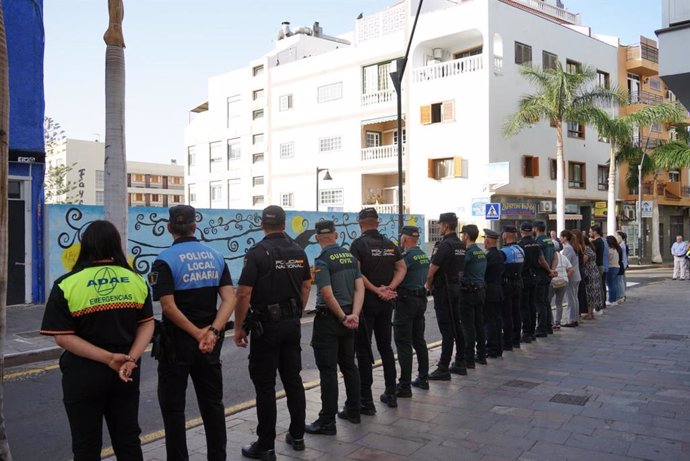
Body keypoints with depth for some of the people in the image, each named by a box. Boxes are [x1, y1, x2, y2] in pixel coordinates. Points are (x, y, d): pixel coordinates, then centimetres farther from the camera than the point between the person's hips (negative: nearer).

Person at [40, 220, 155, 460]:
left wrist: (109, 358, -17)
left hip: (83, 375, -3)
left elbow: (63, 336, -14)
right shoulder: (136, 280, -1)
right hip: (126, 374, 3)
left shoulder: (67, 285, -10)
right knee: (128, 440, 17)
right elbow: (147, 324, -2)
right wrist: (132, 358, -12)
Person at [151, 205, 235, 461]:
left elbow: (169, 307, -18)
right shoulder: (216, 257, 3)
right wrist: (213, 331, -14)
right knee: (212, 402, 15)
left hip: (177, 341, -4)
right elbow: (229, 300, -5)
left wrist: (198, 334, -14)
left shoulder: (165, 260, -11)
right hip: (210, 342, 5)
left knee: (173, 406, 9)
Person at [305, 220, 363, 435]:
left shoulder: (322, 260, -13)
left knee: (328, 370, -2)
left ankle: (327, 421, 3)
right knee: (349, 365, 17)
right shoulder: (350, 256, 7)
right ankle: (353, 411, 27)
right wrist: (354, 314, -8)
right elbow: (360, 288, 0)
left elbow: (328, 295, -19)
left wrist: (343, 317, -9)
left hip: (329, 319, -7)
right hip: (348, 316, 7)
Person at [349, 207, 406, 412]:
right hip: (386, 303, 6)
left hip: (366, 301, -5)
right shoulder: (390, 245, 8)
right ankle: (391, 394, 22)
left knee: (363, 350, 0)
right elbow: (401, 268, 5)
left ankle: (366, 400, 2)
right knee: (385, 346, 16)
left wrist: (376, 290, -16)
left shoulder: (359, 243, -10)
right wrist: (389, 288, -6)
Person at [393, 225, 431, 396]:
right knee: (419, 340, 17)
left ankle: (404, 385, -4)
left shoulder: (407, 256, -16)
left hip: (406, 300, -9)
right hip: (421, 298, 9)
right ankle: (423, 378, 25)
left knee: (403, 343, -5)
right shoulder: (423, 255, 11)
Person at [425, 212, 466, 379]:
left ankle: (443, 368, -3)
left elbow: (432, 269, -17)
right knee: (456, 325, 14)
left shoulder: (444, 245, -18)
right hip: (456, 287, 9)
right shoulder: (461, 245, 10)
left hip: (443, 290, -9)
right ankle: (460, 363, 22)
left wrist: (428, 285, -1)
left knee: (446, 329, -7)